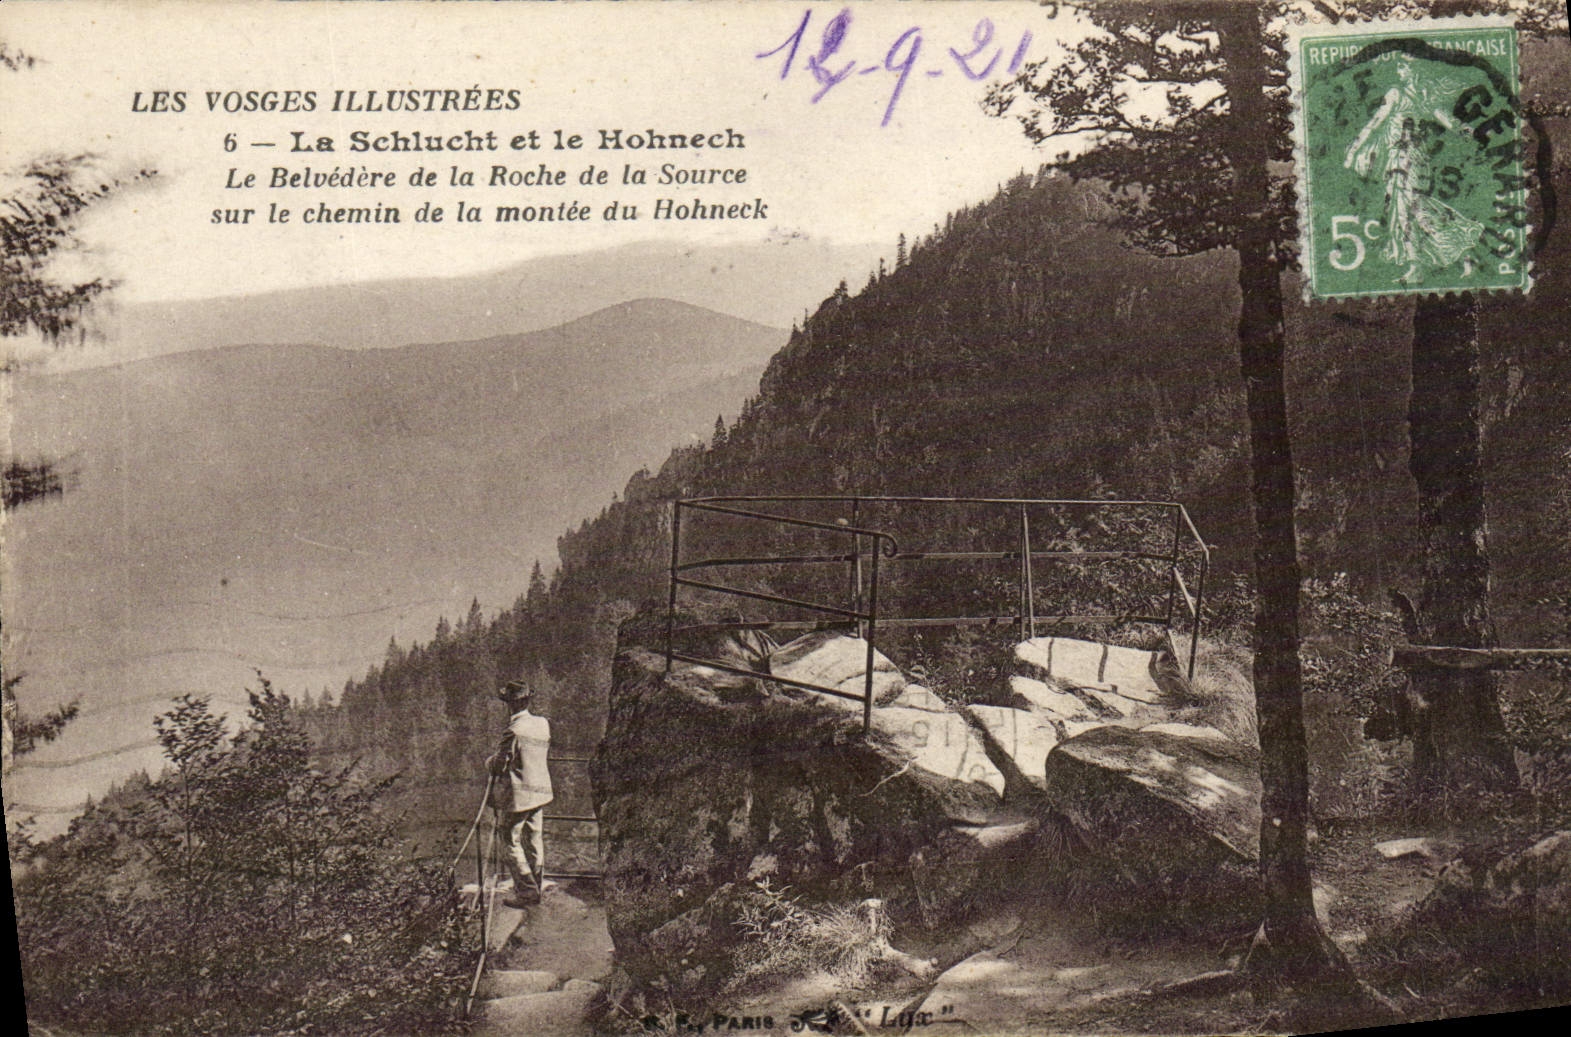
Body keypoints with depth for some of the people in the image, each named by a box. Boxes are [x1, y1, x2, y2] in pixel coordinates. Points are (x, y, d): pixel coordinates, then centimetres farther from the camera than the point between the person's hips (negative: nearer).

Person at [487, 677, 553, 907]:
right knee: (535, 841, 16)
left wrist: (489, 762, 5)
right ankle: (537, 887, 25)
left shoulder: (514, 730, -21)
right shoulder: (544, 724, 0)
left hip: (517, 795, -7)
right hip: (541, 791, 7)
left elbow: (498, 764, -17)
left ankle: (526, 890, 2)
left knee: (513, 841, 4)